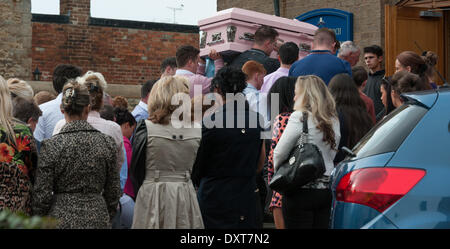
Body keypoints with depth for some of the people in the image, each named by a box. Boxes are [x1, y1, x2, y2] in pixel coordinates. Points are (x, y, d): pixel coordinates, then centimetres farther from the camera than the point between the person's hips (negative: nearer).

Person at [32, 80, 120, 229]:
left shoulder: (51, 145, -8)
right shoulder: (106, 143, -1)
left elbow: (42, 195, -6)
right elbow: (113, 192, 5)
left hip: (61, 219, -2)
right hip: (98, 219, 2)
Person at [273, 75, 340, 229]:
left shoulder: (299, 117, -11)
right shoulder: (333, 120, 10)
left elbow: (279, 153, -10)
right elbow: (332, 155, 13)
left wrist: (278, 171, 7)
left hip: (302, 190, -7)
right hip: (327, 188, 7)